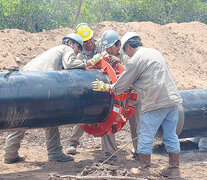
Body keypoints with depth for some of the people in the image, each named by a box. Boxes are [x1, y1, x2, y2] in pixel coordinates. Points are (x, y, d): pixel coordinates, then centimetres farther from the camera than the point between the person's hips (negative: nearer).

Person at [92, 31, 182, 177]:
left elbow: (121, 85, 2)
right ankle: (174, 168, 15)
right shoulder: (155, 52, 18)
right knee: (171, 135, 12)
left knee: (146, 135, 3)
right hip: (173, 99, 8)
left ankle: (144, 169, 8)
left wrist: (105, 87, 18)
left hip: (155, 103, -8)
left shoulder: (136, 60, -6)